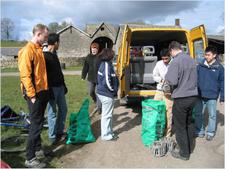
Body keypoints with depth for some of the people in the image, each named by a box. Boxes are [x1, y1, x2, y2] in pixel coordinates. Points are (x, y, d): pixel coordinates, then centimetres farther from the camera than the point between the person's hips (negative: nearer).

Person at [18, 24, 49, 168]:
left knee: (39, 122, 18)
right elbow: (25, 75, -19)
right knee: (36, 125, -3)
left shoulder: (39, 49, 12)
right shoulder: (27, 50, -15)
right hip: (35, 93, -8)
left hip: (43, 92, 9)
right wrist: (32, 95, -19)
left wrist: (45, 90, 16)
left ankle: (37, 148, 33)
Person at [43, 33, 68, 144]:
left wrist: (63, 85, 19)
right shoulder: (44, 56, -13)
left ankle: (60, 131, 29)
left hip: (60, 87, 9)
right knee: (52, 112, 1)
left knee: (63, 109, 15)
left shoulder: (54, 55, 15)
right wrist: (48, 90, -21)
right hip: (52, 88, -9)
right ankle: (52, 136, 14)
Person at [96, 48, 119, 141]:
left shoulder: (105, 64, 10)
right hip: (106, 94, -10)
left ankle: (109, 132, 34)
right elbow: (107, 81, -25)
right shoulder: (106, 65, -20)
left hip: (103, 92, 10)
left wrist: (114, 90, 14)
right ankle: (106, 135, 17)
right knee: (107, 115, 3)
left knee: (107, 114, 20)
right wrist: (113, 90, -11)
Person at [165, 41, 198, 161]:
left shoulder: (176, 61, -16)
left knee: (179, 126, 6)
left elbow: (172, 81, -22)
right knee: (189, 122, 22)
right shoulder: (191, 60, 9)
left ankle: (184, 153, 17)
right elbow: (193, 78, 16)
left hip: (181, 98, -8)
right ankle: (190, 147, 37)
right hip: (193, 96, 8)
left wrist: (166, 78, -3)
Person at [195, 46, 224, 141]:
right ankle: (200, 131, 27)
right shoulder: (200, 66, 0)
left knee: (212, 115, 11)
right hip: (200, 95, 2)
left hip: (212, 96, -2)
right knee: (198, 114, 10)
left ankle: (210, 132, 27)